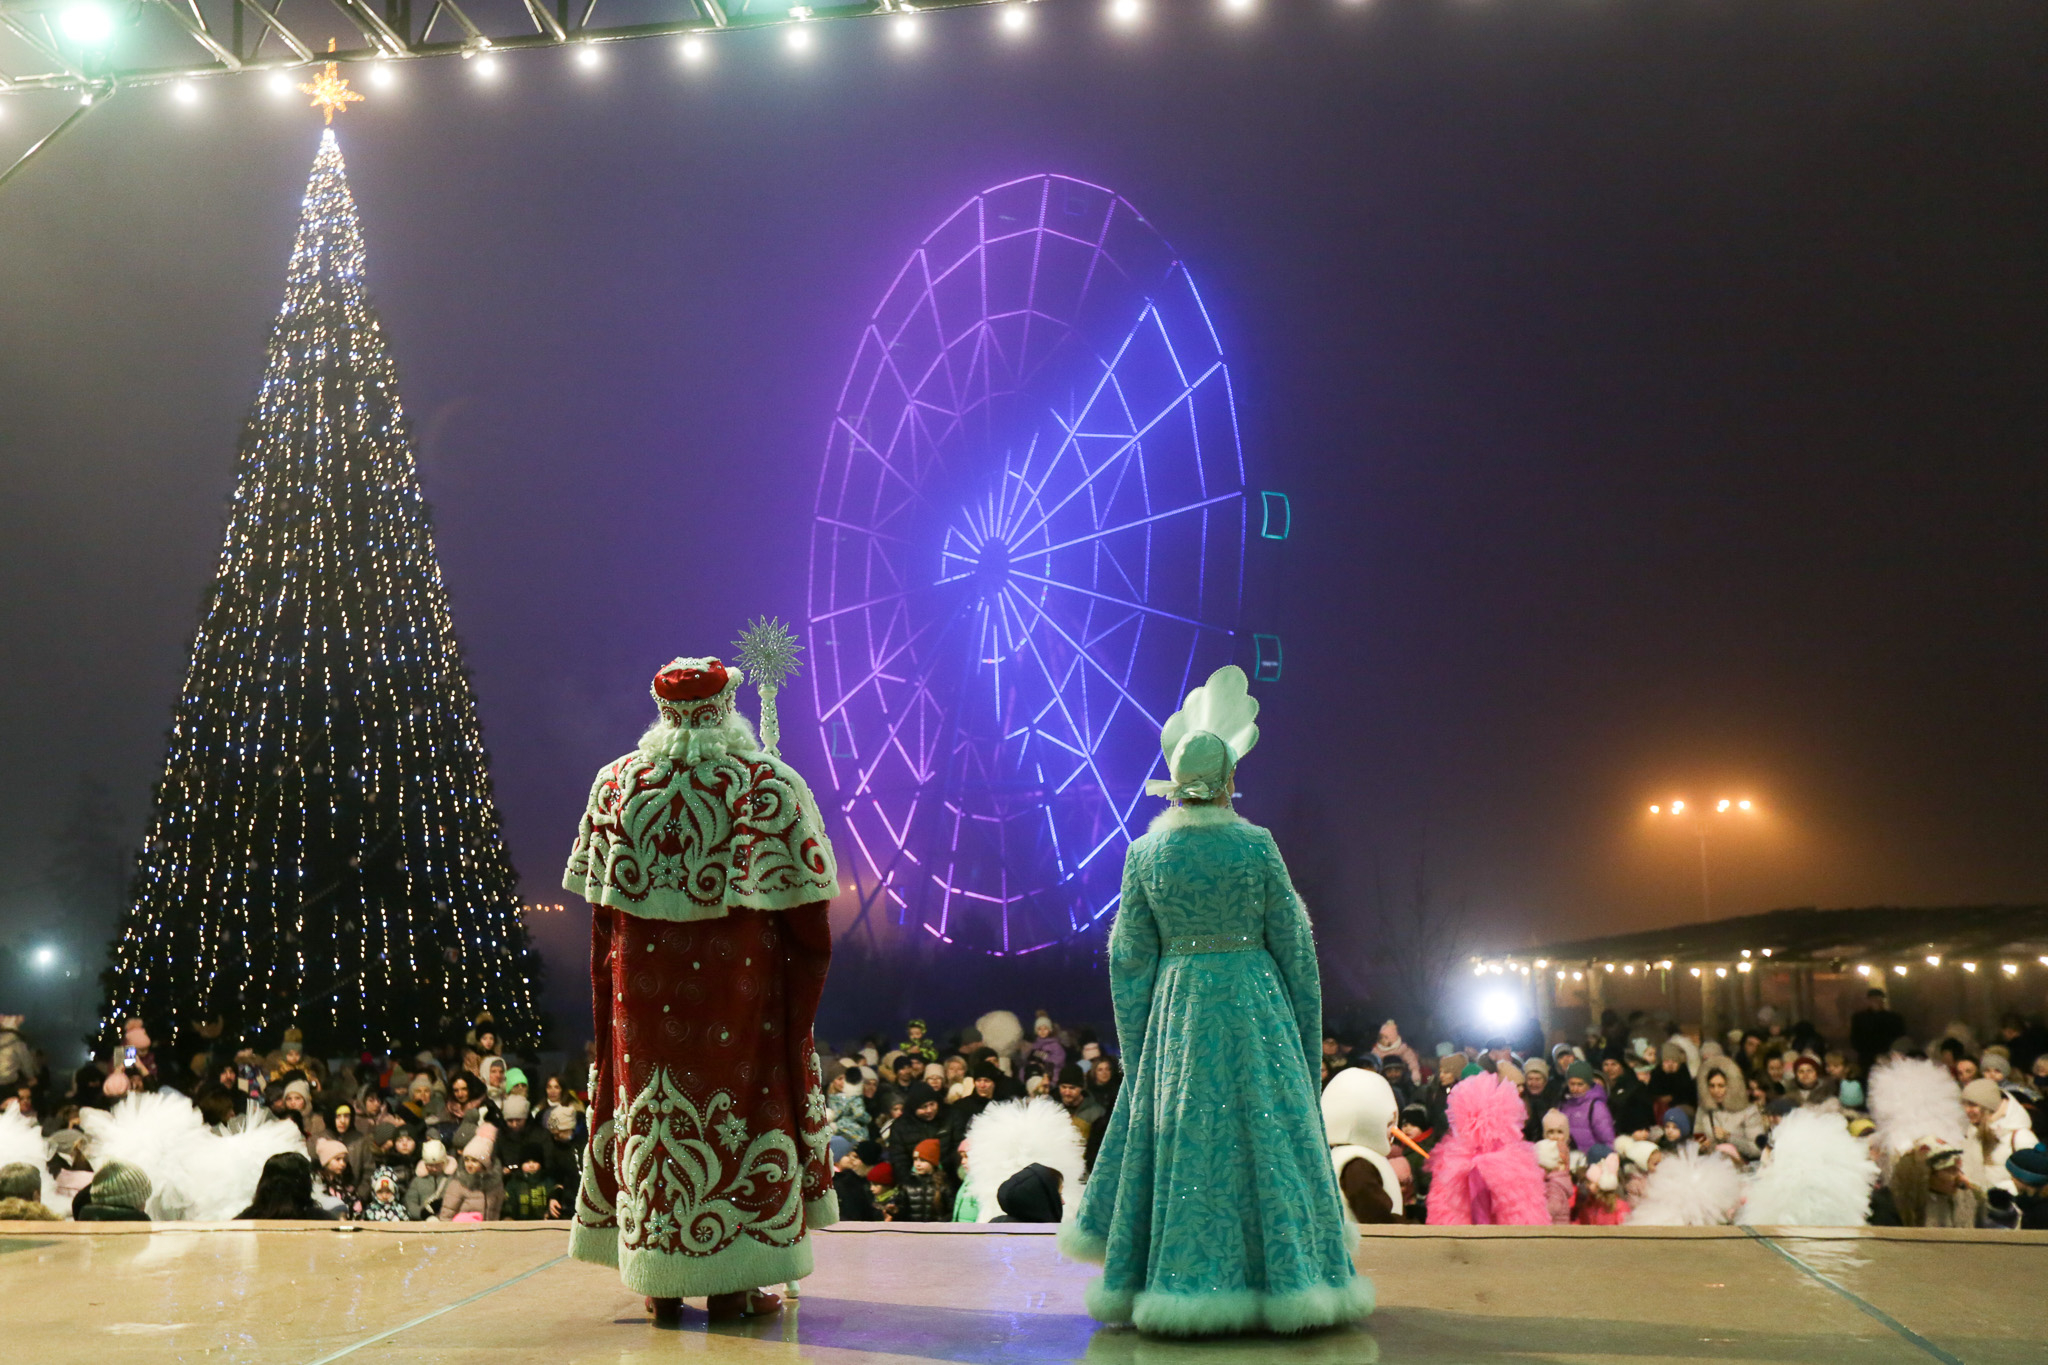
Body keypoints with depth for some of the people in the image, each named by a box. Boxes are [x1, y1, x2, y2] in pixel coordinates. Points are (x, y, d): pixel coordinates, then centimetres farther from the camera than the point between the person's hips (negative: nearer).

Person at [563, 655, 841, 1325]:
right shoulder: (770, 785, -8)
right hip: (738, 975, -3)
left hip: (641, 977, 3)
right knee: (735, 1108, 6)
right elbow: (802, 904, -11)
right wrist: (812, 966, 4)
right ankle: (730, 1285, 10)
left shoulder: (616, 783, 2)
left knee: (649, 1109, 11)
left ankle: (661, 1281, 18)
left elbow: (600, 905, 5)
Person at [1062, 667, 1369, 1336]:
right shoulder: (1256, 845, -8)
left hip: (1175, 1005, 2)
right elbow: (1292, 940, -3)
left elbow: (1129, 959, 2)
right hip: (1253, 1002, -2)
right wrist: (1304, 1028, 10)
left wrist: (1135, 1047, 11)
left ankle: (1185, 1281, 13)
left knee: (1179, 1135, 9)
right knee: (1261, 1129, 6)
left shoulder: (1145, 854, -3)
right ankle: (1282, 1278, 12)